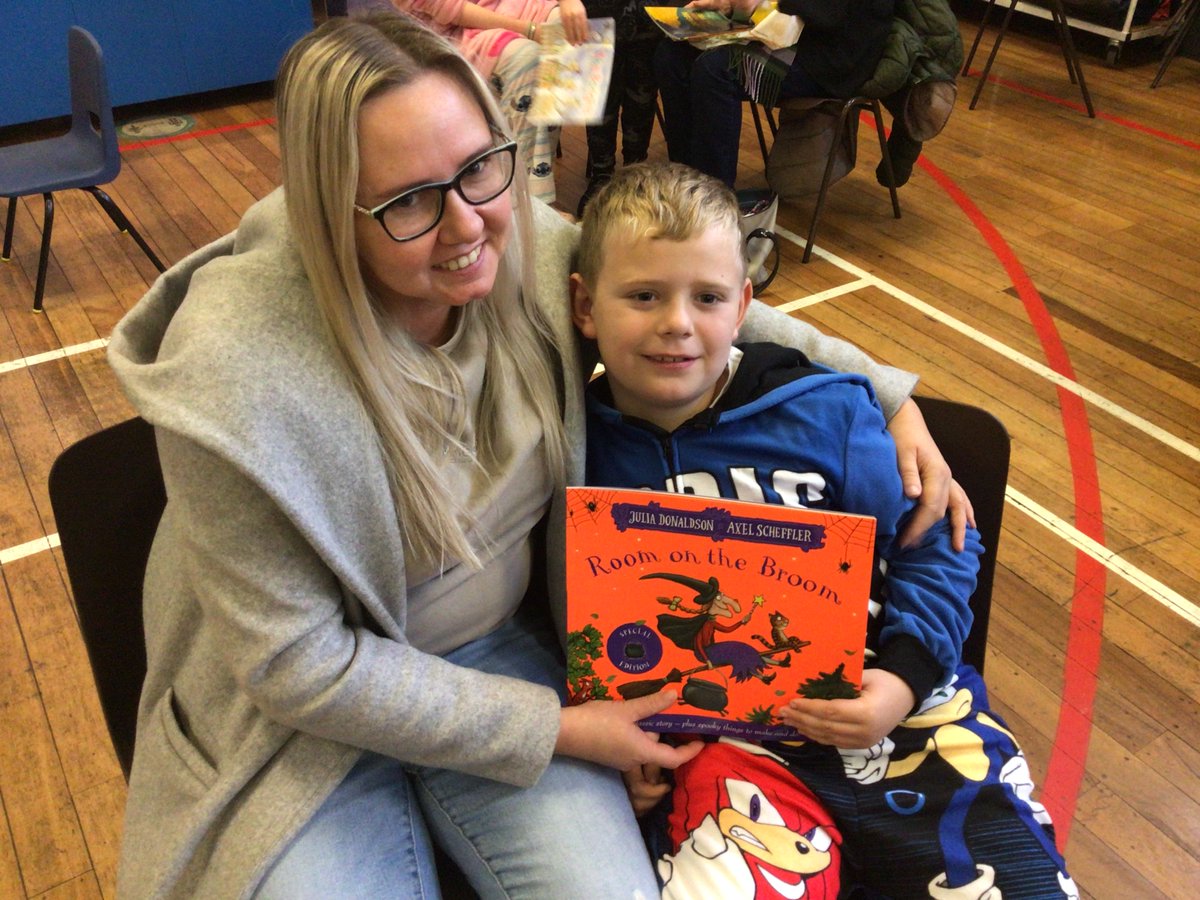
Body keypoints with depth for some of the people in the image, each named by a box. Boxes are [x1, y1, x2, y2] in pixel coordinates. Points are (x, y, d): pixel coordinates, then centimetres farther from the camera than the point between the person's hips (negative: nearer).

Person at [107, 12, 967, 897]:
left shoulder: (529, 248, -15)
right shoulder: (235, 371, -28)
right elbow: (299, 663, -21)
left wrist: (890, 395, 1)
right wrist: (556, 729, -18)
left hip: (500, 644, 3)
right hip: (305, 706, -2)